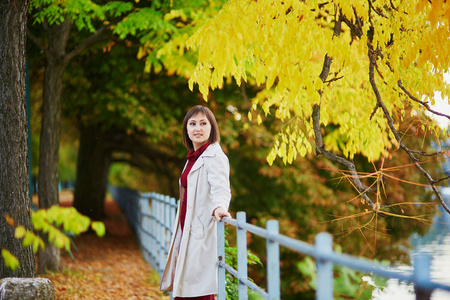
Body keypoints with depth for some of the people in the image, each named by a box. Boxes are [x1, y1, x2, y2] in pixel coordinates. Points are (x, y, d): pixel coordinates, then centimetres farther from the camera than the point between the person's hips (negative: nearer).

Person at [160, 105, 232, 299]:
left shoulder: (214, 156, -9)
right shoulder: (193, 158, 18)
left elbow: (220, 187, -24)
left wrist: (219, 207, -45)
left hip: (203, 234, -9)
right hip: (187, 234, 9)